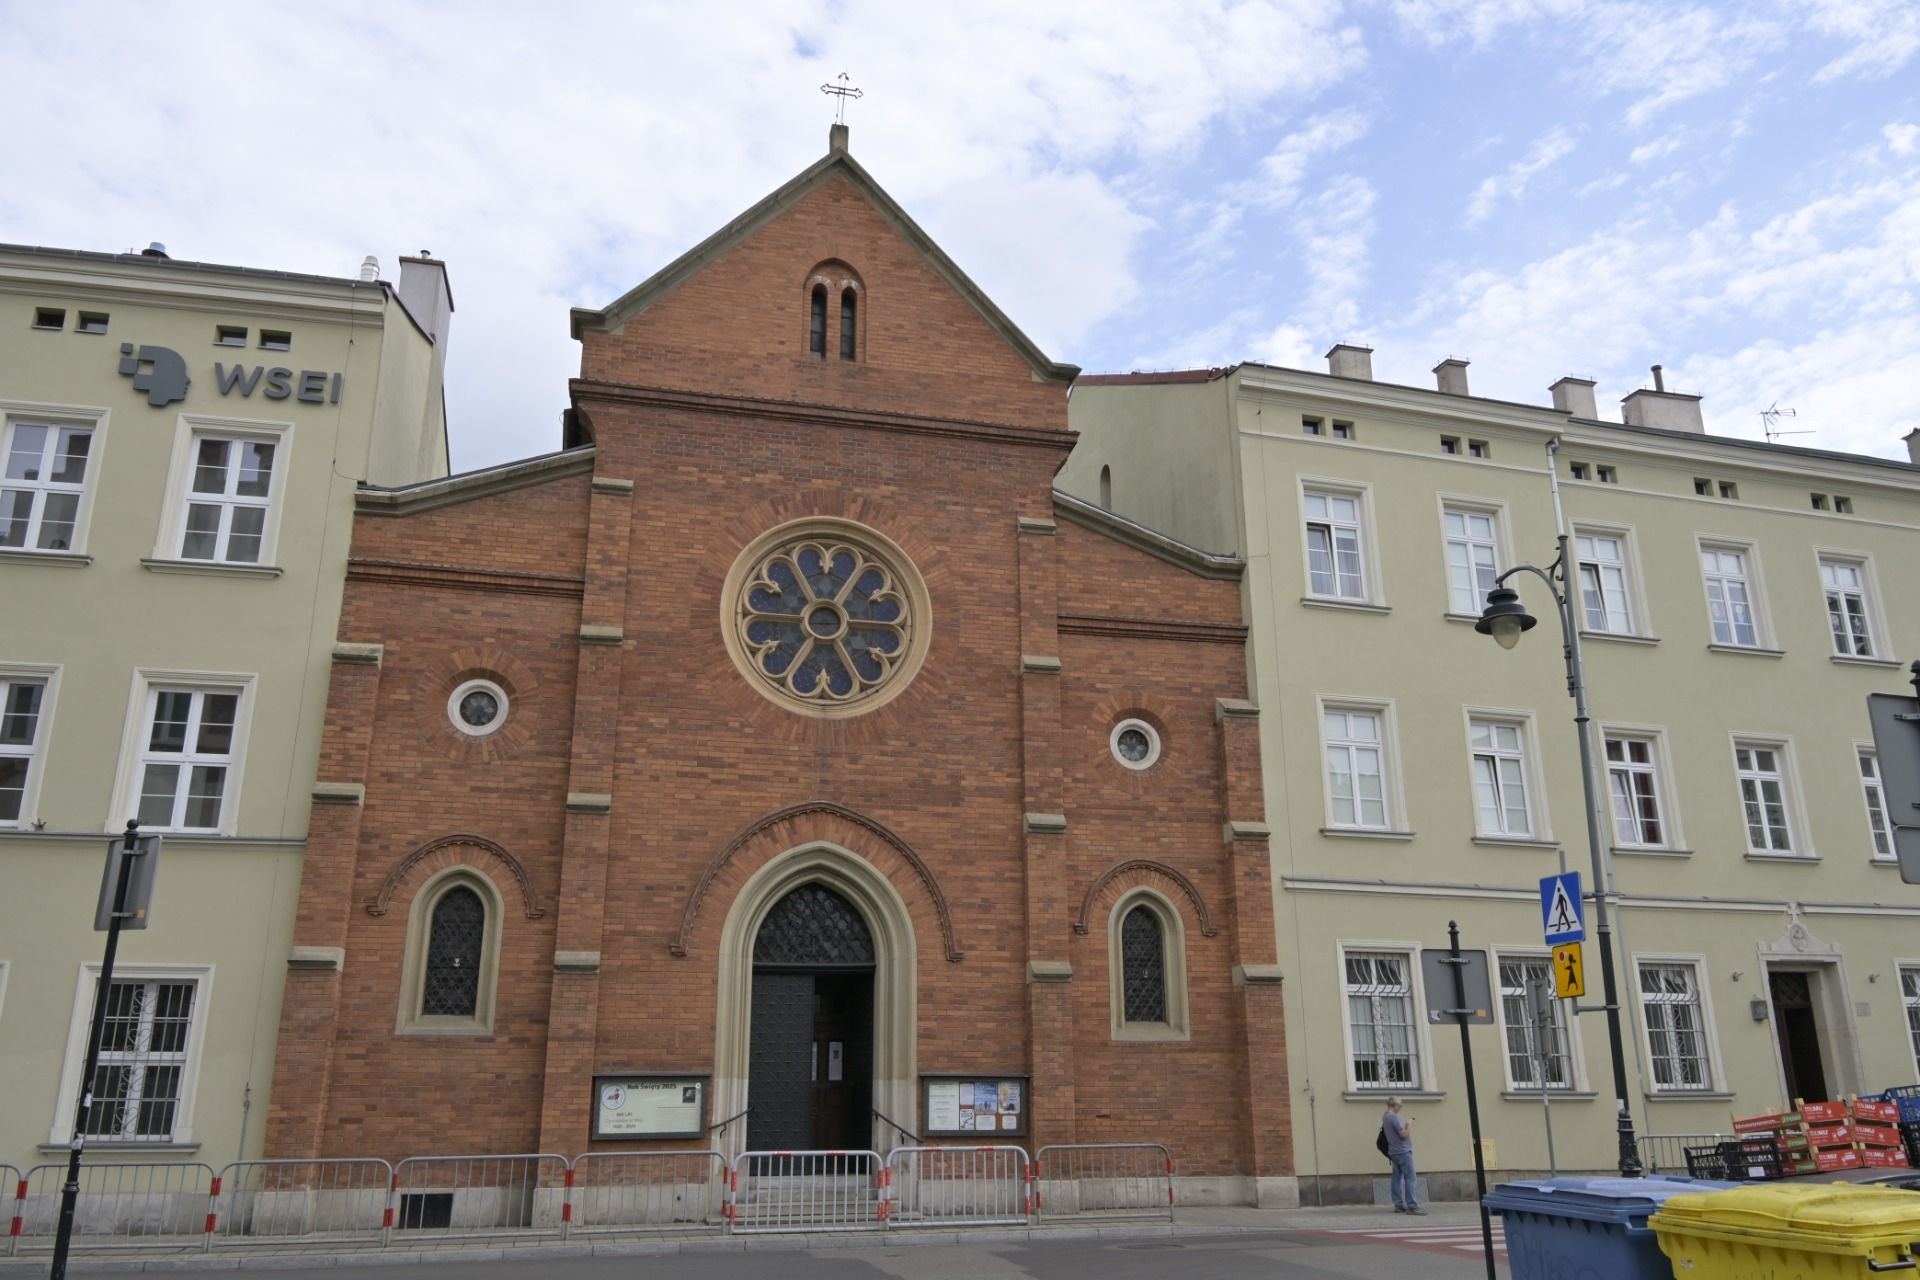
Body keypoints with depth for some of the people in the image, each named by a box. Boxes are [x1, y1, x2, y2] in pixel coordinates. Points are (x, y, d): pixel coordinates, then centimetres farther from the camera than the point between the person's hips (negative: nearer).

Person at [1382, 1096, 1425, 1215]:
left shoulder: (1385, 1117, 14)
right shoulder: (1394, 1117, -17)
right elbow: (1404, 1134, -20)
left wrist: (1405, 1125, 13)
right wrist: (1409, 1126, -4)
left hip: (1395, 1152, 10)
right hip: (1403, 1151, -10)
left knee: (1397, 1178, 7)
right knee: (1410, 1179, -9)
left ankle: (1399, 1205, 7)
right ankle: (1412, 1206, -13)